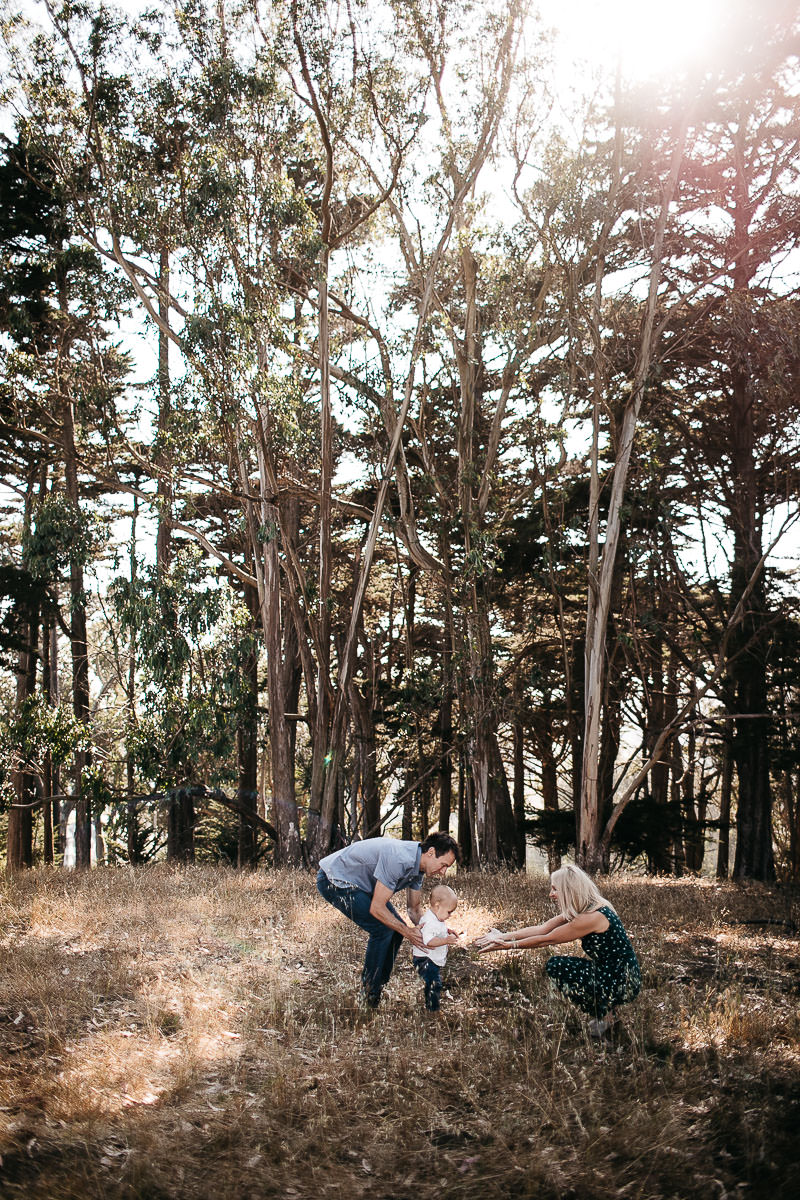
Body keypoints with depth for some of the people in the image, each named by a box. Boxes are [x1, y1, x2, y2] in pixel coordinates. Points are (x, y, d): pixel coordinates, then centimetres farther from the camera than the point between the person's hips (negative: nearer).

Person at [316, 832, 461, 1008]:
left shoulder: (418, 865, -1)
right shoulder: (399, 859, -32)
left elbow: (414, 908, 10)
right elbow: (376, 908, -29)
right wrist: (407, 932, -21)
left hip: (360, 884, 10)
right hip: (334, 881, -10)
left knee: (396, 928, 5)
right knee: (382, 929, -17)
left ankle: (380, 985, 17)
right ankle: (370, 991, -1)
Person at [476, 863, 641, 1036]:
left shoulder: (592, 917, -23)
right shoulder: (582, 910, 6)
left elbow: (547, 940, -17)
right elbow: (542, 929, 6)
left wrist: (507, 945, -8)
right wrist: (503, 936, 2)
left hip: (623, 982, -9)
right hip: (611, 972, 9)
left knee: (555, 966, -11)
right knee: (560, 963, 10)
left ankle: (603, 1014, 1)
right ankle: (607, 1006, 14)